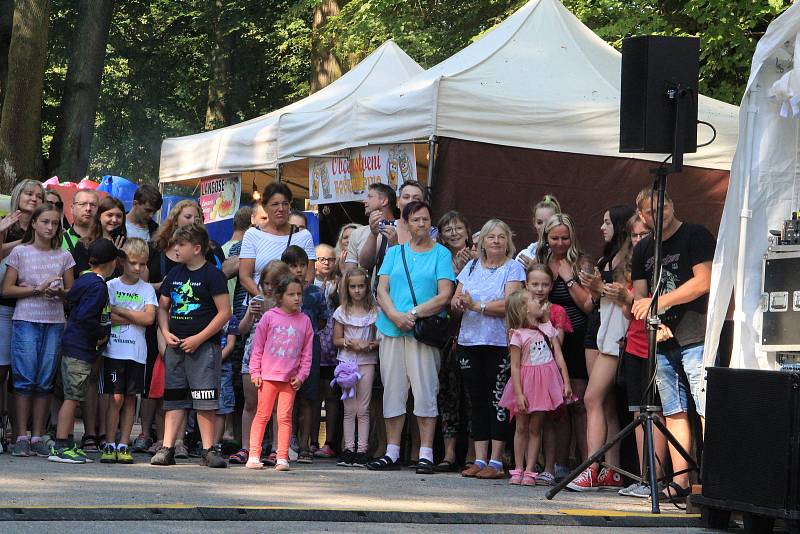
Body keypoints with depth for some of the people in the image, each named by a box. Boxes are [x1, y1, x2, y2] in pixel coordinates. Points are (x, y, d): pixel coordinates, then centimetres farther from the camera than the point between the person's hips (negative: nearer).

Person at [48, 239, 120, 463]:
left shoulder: (85, 279, 12)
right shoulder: (97, 286, -16)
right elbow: (85, 317, -24)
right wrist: (102, 334, -10)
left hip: (72, 346, 10)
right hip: (81, 350, -10)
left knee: (73, 397, 13)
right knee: (72, 397, -8)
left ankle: (66, 444, 17)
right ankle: (61, 447, -8)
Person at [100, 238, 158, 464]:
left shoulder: (147, 289, 9)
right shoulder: (111, 286, 3)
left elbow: (149, 318, -7)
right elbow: (106, 317, -10)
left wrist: (119, 311, -8)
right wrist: (135, 317, -8)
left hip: (137, 351, 2)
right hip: (114, 350, -2)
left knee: (130, 399, 4)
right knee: (115, 398, -6)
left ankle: (123, 445, 9)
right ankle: (110, 445, 0)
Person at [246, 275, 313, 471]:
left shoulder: (304, 320, 6)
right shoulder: (269, 317, 0)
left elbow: (307, 352, 9)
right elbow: (258, 347, 3)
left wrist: (301, 375, 0)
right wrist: (255, 372, -1)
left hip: (290, 378, 2)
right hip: (268, 375, -1)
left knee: (285, 417, 1)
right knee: (262, 415, 2)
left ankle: (282, 457, 3)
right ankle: (253, 455, 5)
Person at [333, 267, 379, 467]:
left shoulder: (374, 312, 2)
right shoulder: (342, 312, 6)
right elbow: (336, 339, 6)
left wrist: (370, 345, -16)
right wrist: (350, 343, -12)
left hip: (367, 362, -1)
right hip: (347, 361, 1)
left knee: (363, 409, -1)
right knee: (349, 408, 2)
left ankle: (362, 450, 0)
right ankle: (348, 449, 6)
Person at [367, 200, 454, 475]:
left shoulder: (441, 254, 4)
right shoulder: (395, 253, 15)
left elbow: (445, 296, -5)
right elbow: (381, 290, 7)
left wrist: (413, 314, -14)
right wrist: (395, 315, -12)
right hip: (392, 330, 4)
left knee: (425, 391, -7)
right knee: (393, 391, 5)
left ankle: (426, 454, -4)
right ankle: (392, 452, 11)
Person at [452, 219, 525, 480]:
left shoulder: (513, 268, 0)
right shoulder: (471, 267, 16)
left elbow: (508, 304, -13)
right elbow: (456, 301, 13)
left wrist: (476, 305, -17)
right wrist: (458, 303, -10)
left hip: (500, 343, -5)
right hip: (469, 341, 5)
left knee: (498, 402, -5)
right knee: (477, 401, 6)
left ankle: (496, 461, -3)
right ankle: (479, 460, 10)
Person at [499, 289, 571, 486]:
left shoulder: (548, 328, 6)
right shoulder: (518, 335, -6)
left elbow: (558, 356, 5)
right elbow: (515, 367, -8)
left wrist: (566, 382, -2)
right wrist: (519, 394, -14)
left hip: (544, 384, 3)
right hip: (526, 384, -3)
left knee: (535, 428, 4)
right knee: (521, 428, 4)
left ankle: (530, 471, 6)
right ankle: (518, 470, 12)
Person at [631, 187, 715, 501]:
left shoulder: (696, 236, -2)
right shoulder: (643, 249, 18)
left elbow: (703, 282, -12)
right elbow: (639, 295, 15)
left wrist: (658, 302, -14)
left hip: (695, 337, -7)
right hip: (662, 342, 7)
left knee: (707, 411, -12)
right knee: (674, 412, 6)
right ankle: (680, 482, 7)